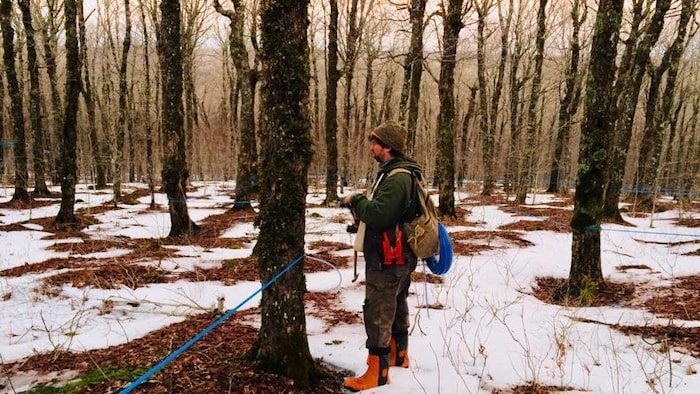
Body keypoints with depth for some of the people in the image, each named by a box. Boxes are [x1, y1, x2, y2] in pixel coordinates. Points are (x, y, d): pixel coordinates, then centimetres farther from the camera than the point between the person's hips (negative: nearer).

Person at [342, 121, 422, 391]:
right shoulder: (397, 173, 12)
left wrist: (355, 201, -15)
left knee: (378, 313, -4)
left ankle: (377, 374, 5)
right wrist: (360, 204, 2)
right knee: (396, 308, 22)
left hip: (387, 259, -11)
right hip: (398, 257, 11)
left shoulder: (398, 177, -22)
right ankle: (398, 355, 40)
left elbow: (379, 214, -30)